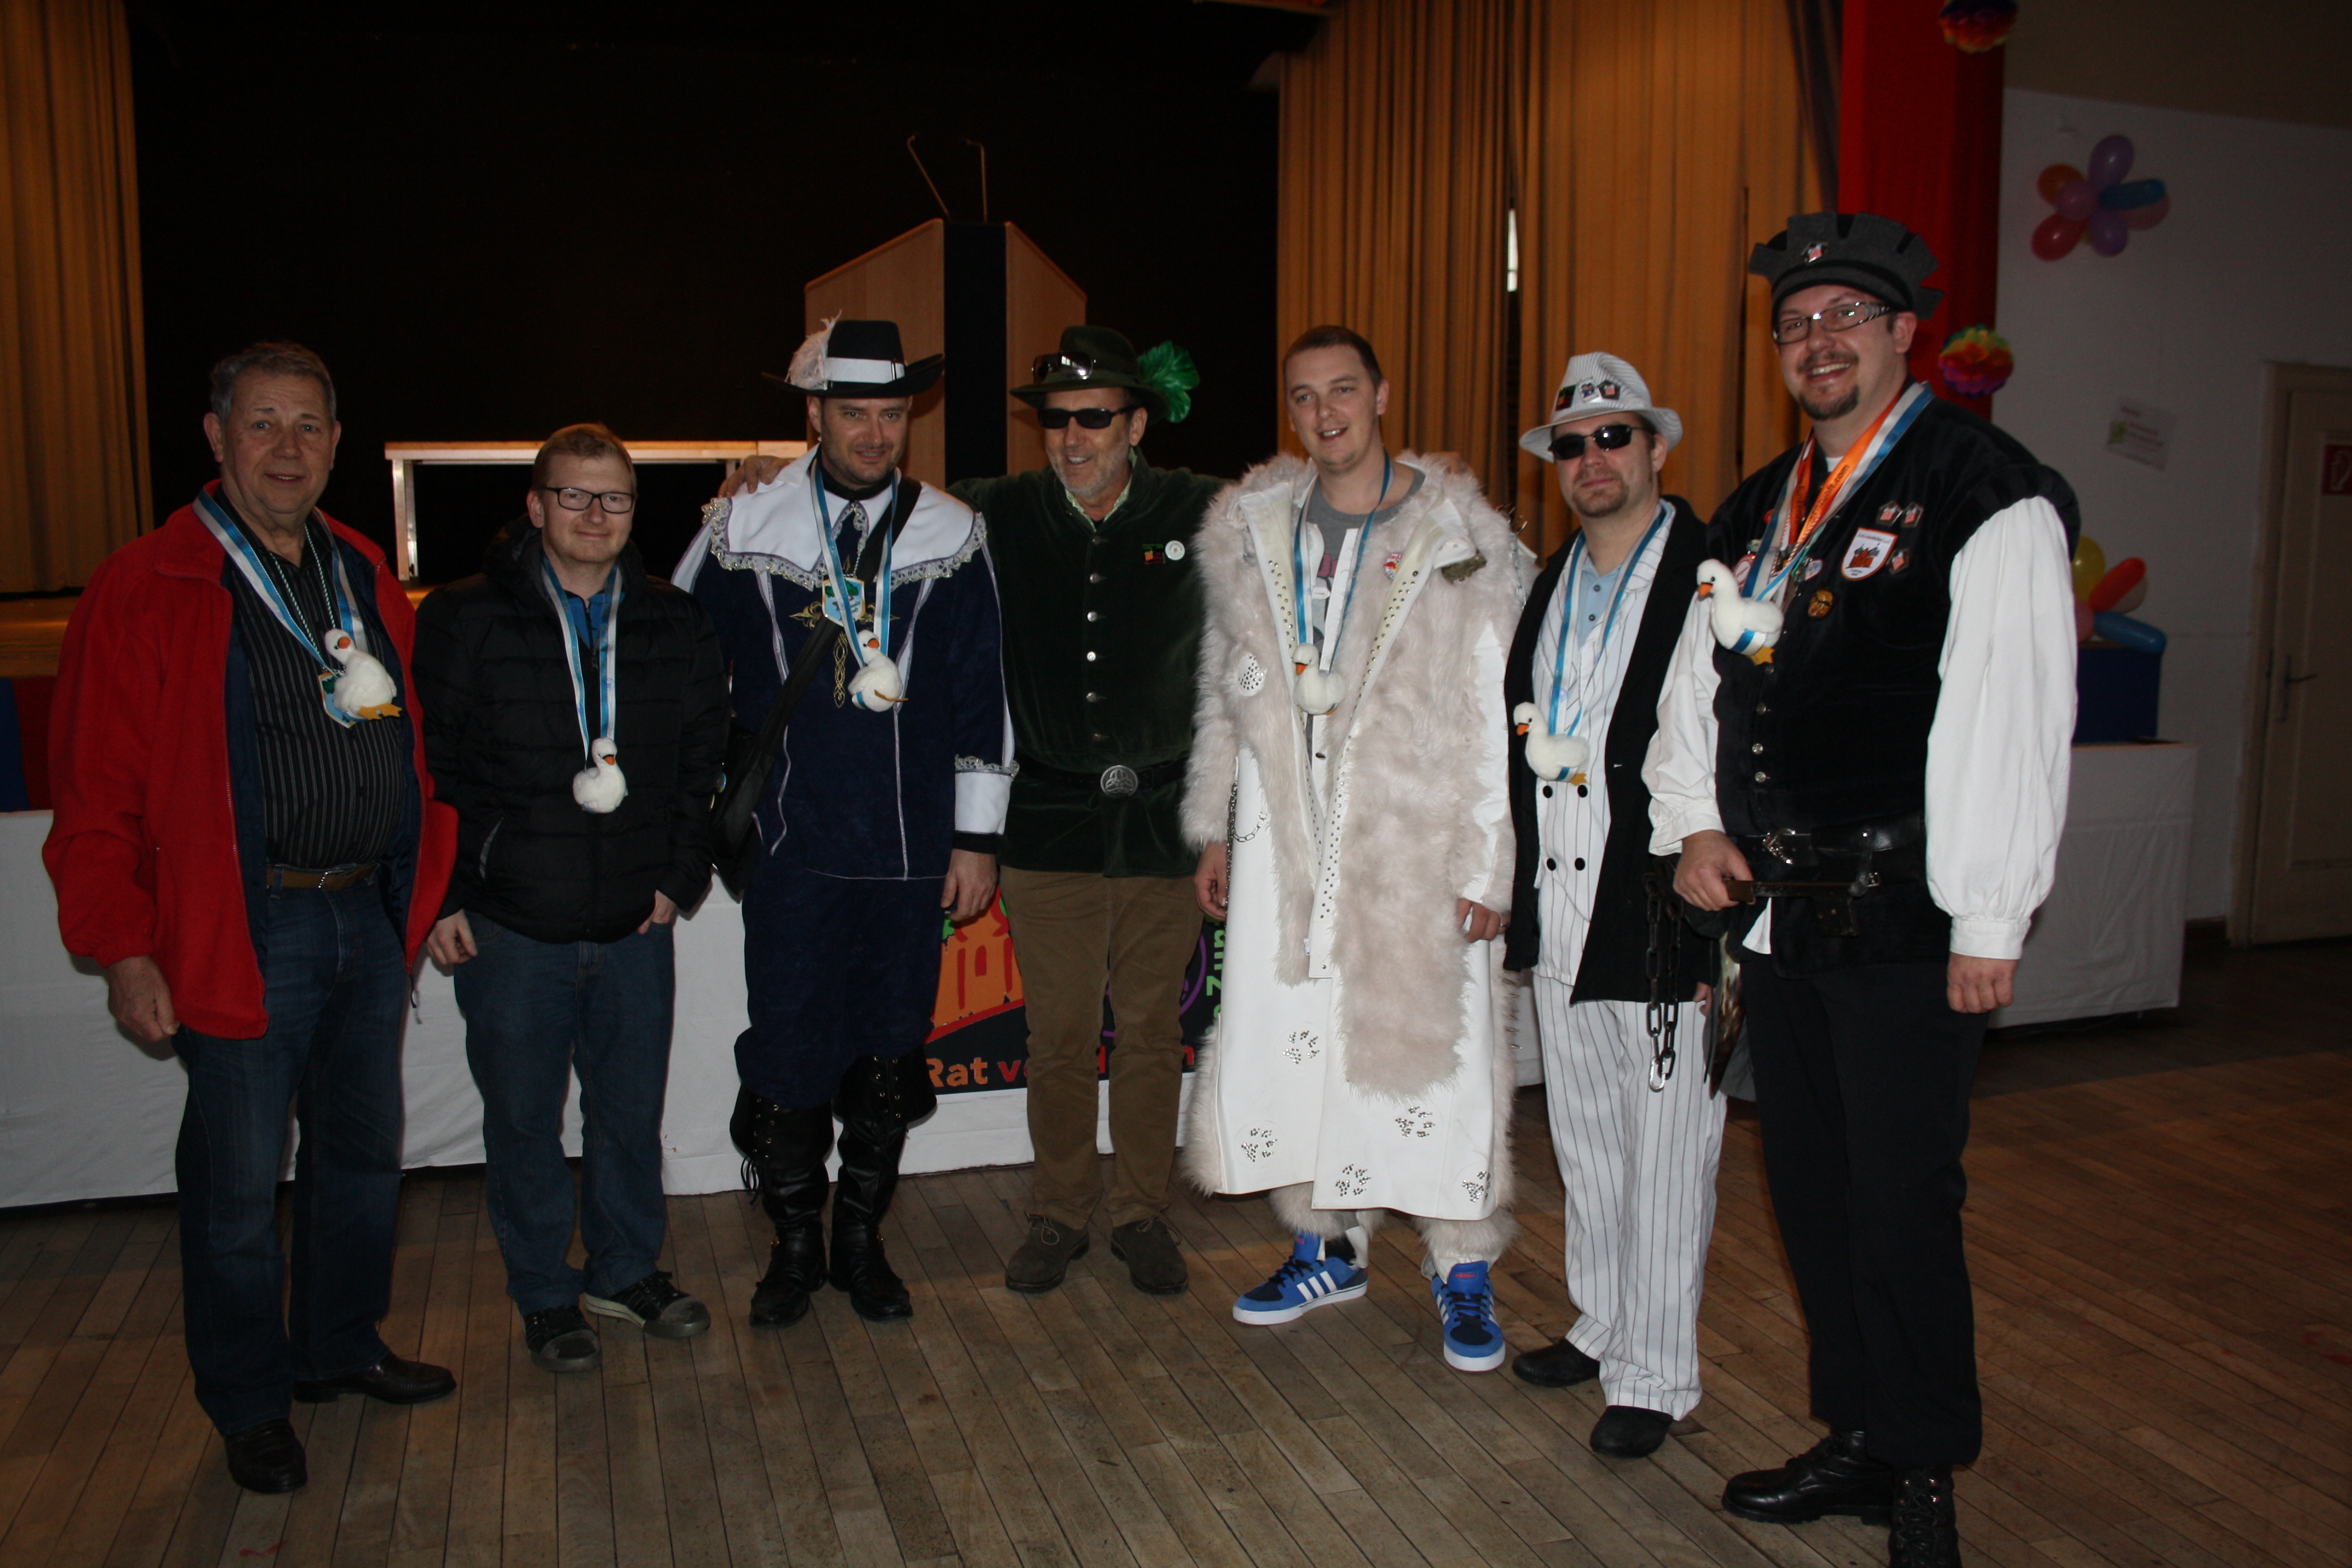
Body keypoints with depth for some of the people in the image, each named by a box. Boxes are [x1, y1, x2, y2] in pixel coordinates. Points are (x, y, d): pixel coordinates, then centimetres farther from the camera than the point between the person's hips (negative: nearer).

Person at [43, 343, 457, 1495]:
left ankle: (339, 1347, 38)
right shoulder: (144, 590, -9)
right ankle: (250, 1403, 26)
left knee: (363, 1152, 18)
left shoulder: (364, 576, 10)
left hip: (370, 922, 6)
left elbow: (412, 742, 15)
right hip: (244, 939, -6)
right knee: (238, 1186, 7)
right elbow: (97, 794, -9)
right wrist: (125, 947, -12)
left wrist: (425, 886, 9)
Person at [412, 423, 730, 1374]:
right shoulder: (463, 620, -4)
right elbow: (428, 768, -3)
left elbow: (703, 760, 12)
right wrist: (443, 898, -7)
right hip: (510, 928, -2)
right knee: (523, 1120, 9)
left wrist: (682, 875, 4)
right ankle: (544, 1297, 28)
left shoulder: (674, 625, 5)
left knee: (631, 1111, 14)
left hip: (635, 922, 3)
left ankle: (627, 1272, 35)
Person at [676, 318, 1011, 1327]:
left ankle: (863, 1239, 27)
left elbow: (983, 697, 6)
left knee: (888, 1054, 10)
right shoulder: (742, 530, 2)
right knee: (787, 1054, 2)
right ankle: (796, 1241, 22)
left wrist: (977, 837, 4)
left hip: (911, 852, 1)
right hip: (790, 849, -1)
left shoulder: (953, 536, 4)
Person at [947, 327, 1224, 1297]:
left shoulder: (1200, 515, 0)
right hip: (1050, 824, 1)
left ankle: (1144, 1215, 27)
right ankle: (1059, 1217, 26)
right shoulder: (1000, 515, 2)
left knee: (1151, 1031, 10)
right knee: (1060, 1033, 8)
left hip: (1161, 823, 0)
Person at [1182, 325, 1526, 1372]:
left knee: (1433, 1048, 1)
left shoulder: (1463, 537, -3)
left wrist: (1488, 866, -9)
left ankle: (1463, 1270, 20)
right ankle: (1327, 1247, 28)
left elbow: (1497, 715, -5)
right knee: (1284, 1040, 7)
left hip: (1415, 844, -3)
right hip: (1284, 838, 4)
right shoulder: (1249, 529, 10)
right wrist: (1213, 828, 13)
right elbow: (1224, 692, 15)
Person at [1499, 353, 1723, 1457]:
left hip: (1666, 914, -7)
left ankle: (1656, 1374, 18)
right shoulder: (1547, 587, 14)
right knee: (1584, 1142, 18)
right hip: (1562, 913, 7)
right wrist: (1506, 883, 13)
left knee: (1666, 1151, 4)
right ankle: (1603, 1325, 35)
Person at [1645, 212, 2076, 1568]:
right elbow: (1701, 678, 17)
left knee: (1904, 1205, 0)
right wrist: (1693, 824, 2)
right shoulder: (1758, 512, 15)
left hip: (1904, 917, -7)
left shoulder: (1985, 493, -6)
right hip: (1778, 910, 7)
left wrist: (1991, 921, -15)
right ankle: (1858, 1441, 32)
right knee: (1811, 1192, 15)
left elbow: (2014, 719, -12)